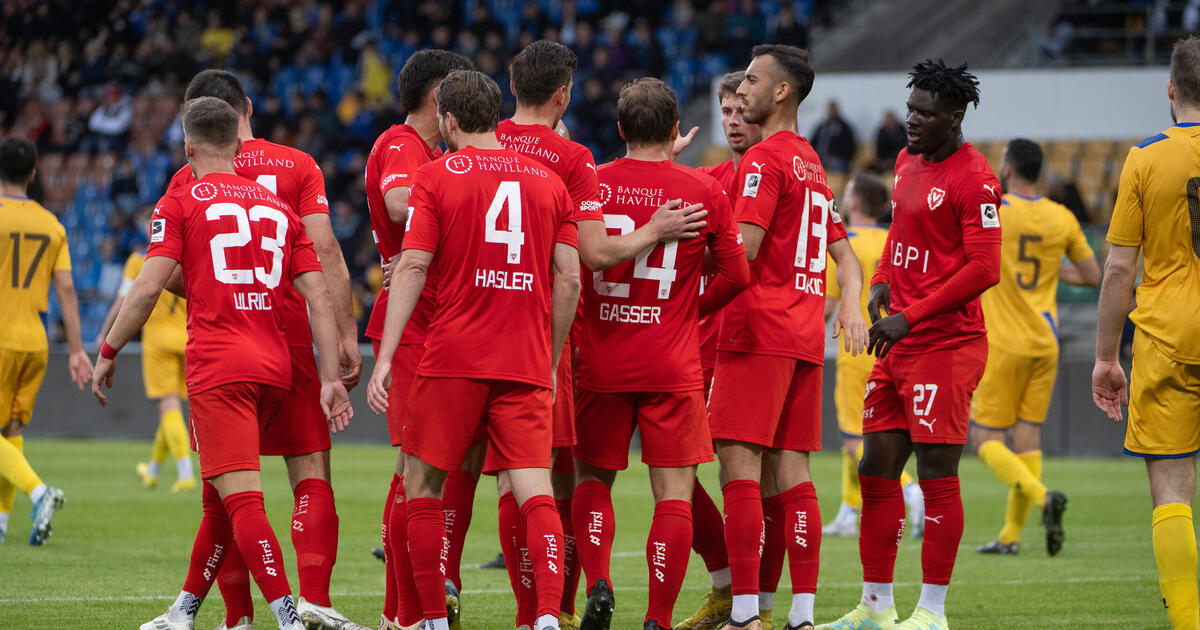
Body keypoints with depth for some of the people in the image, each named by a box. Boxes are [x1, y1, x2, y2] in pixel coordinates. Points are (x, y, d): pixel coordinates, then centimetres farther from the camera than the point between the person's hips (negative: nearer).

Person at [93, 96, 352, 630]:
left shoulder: (181, 202, 2)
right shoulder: (277, 207, 17)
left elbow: (148, 287, -7)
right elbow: (318, 296, 10)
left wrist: (108, 353, 4)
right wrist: (330, 378, 8)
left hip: (218, 368, -6)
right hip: (275, 367, 6)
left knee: (242, 498, -12)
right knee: (218, 496, 18)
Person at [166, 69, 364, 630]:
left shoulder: (189, 180, 2)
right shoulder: (297, 166, 4)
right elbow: (324, 253, -4)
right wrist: (346, 334, -4)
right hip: (288, 339, 0)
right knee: (310, 472, 2)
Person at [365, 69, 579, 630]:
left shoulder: (435, 177, 0)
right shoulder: (548, 181, 10)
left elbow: (412, 268, -7)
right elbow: (568, 278, 8)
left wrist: (385, 358, -7)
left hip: (453, 361, -3)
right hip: (526, 366, 3)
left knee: (421, 485, 11)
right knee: (534, 492, -3)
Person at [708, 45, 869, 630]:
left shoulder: (763, 160, -8)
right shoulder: (812, 164, 21)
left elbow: (745, 249, -17)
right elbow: (844, 255, 21)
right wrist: (851, 305, 7)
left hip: (758, 330, -9)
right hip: (806, 337, 9)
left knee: (739, 466, -9)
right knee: (791, 471, 7)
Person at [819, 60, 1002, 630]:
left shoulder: (973, 179, -13)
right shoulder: (907, 162, 14)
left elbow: (983, 269, -16)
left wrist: (910, 315, -16)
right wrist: (881, 283, 8)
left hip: (946, 343, -9)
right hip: (898, 344, 9)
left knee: (937, 474, -6)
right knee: (877, 470, 9)